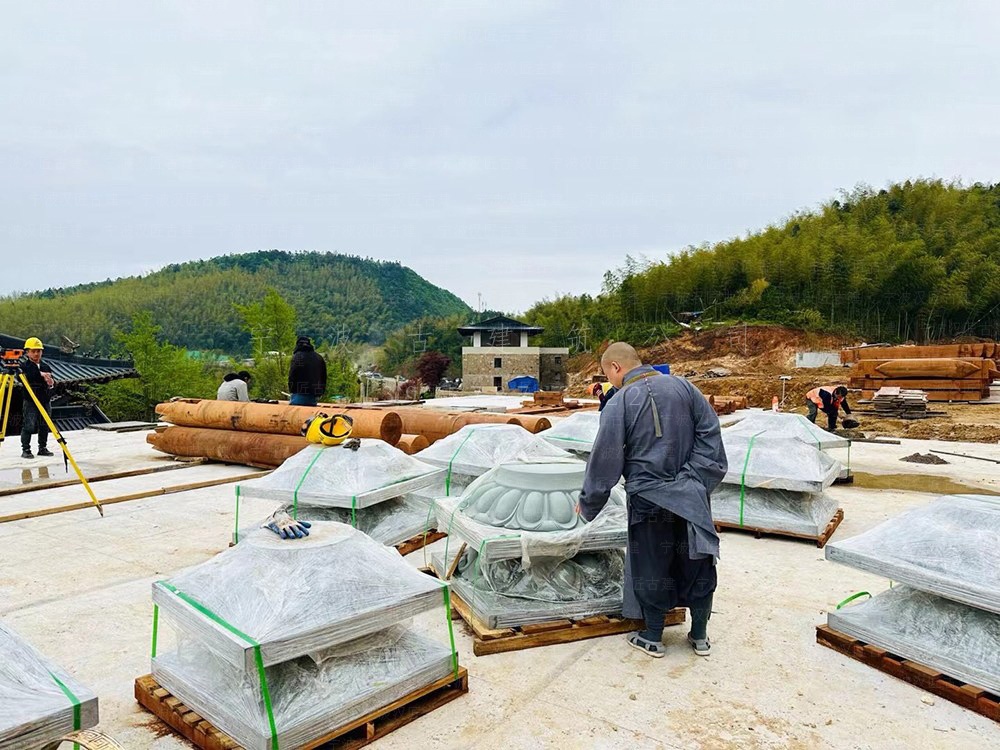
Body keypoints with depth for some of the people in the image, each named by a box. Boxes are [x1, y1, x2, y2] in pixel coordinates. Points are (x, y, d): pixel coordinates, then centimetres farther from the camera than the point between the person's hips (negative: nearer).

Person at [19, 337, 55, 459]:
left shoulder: (46, 366, 13)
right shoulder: (24, 366, -1)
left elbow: (51, 382, 13)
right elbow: (26, 377, -22)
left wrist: (51, 383, -9)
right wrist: (41, 375, -28)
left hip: (45, 401, 5)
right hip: (30, 402, -5)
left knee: (44, 426, 8)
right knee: (28, 426, -6)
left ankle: (42, 448, 18)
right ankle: (25, 450, 1)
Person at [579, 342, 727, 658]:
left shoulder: (619, 404, -10)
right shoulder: (682, 386, 1)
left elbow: (604, 461, -6)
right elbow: (709, 432, -1)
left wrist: (588, 505, 6)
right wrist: (697, 479, -1)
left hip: (648, 499, -3)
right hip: (692, 497, 4)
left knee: (651, 569, 11)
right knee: (698, 566, 15)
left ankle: (652, 638, 24)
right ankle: (700, 636, 27)